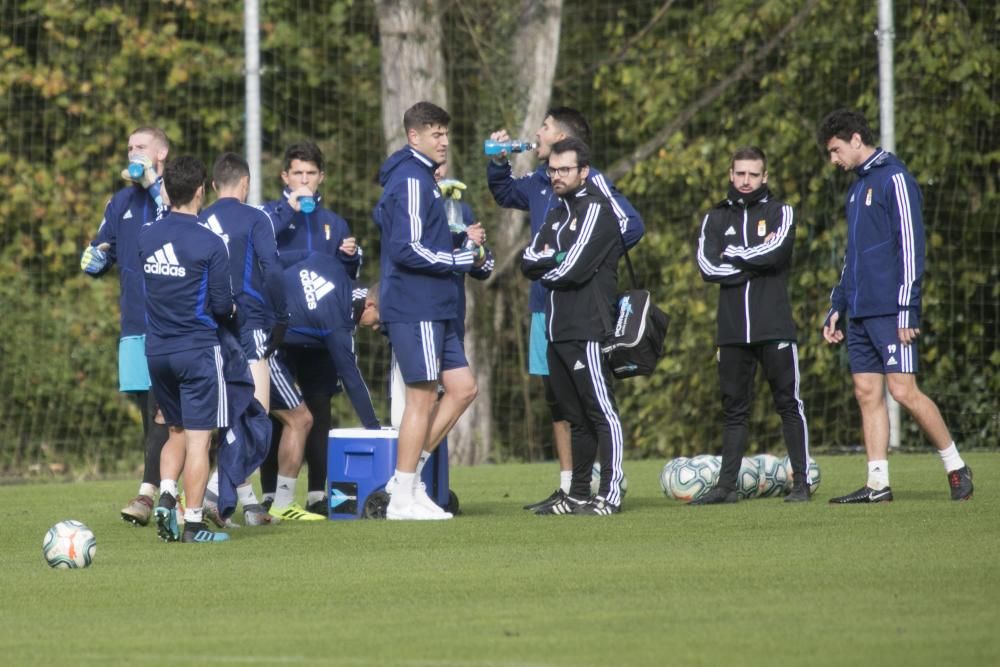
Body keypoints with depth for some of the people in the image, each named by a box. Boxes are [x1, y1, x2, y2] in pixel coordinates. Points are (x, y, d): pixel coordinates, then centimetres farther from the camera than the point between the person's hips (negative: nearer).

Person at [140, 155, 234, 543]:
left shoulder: (145, 238, 2)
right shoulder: (210, 244, -14)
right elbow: (222, 306, -11)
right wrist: (231, 314, 12)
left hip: (157, 349, 5)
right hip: (197, 350, -5)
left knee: (177, 431, 21)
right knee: (198, 437, 0)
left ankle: (166, 495, 0)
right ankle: (193, 523, -1)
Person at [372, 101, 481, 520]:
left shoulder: (420, 178, 17)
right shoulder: (412, 181, -14)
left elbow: (381, 217, 28)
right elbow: (407, 250, -20)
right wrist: (464, 260, -12)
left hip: (432, 309, 10)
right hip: (415, 308, -10)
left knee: (462, 388, 9)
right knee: (422, 397, -6)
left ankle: (408, 475, 12)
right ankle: (404, 497, -1)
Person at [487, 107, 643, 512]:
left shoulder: (591, 182, -10)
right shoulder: (538, 183, 13)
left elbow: (630, 225, -16)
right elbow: (504, 194, 33)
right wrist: (498, 161, 16)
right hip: (544, 303, 8)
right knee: (555, 398, 11)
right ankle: (567, 487, 17)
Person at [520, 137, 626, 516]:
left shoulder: (596, 211, -7)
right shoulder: (558, 213, 20)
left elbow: (572, 269, -16)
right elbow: (528, 261, 11)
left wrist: (544, 265, 2)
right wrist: (555, 260, -9)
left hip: (588, 331, -9)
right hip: (558, 330, 9)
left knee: (601, 411, -8)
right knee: (575, 416, 11)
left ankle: (610, 495, -10)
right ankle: (578, 495, 15)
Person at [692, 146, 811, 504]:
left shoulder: (780, 213, 5)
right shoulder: (716, 218, 13)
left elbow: (775, 251, -14)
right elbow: (707, 266, -3)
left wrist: (733, 255, -4)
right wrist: (754, 265, -8)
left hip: (774, 327, -3)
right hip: (732, 328, 3)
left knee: (788, 404, -1)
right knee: (734, 409, 5)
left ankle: (801, 481, 2)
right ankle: (727, 485, 6)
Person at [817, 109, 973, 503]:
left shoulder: (894, 179, -8)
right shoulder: (857, 187, 20)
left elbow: (910, 245, -13)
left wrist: (907, 310, -18)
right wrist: (838, 308, 22)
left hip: (890, 311, -9)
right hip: (861, 314, 9)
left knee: (902, 390, -11)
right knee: (867, 393, 3)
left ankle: (956, 467, -1)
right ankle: (877, 485, 3)